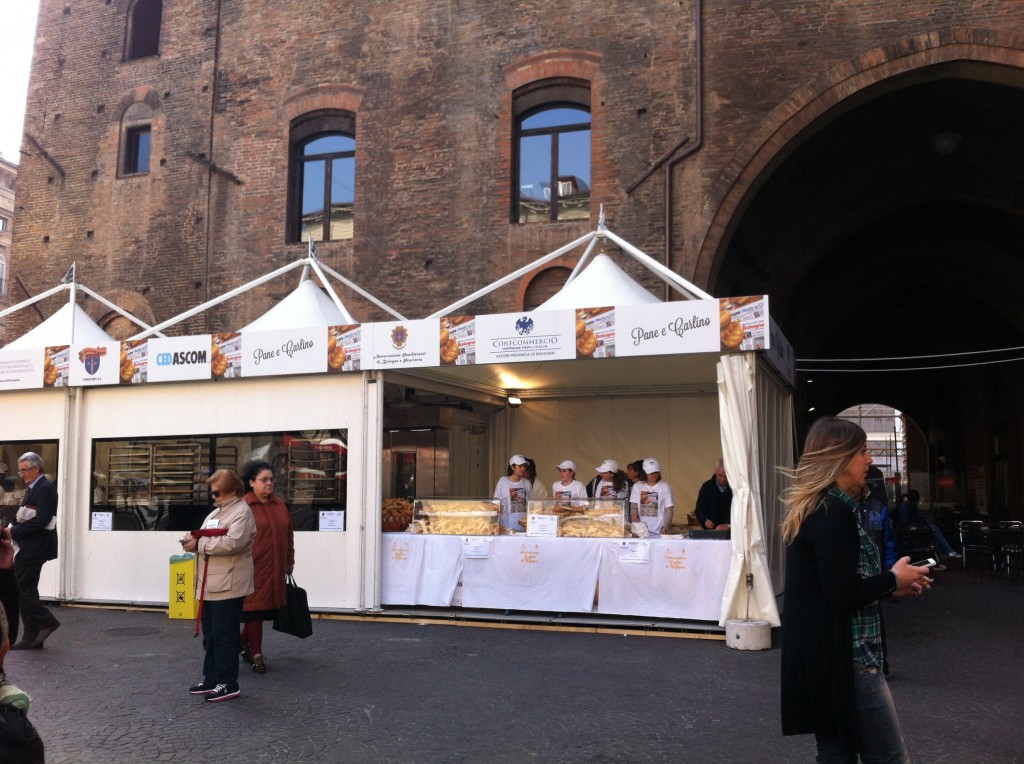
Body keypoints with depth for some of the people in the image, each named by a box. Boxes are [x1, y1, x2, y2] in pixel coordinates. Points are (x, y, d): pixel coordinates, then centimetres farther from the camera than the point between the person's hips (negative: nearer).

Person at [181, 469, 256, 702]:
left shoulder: (242, 512, -11)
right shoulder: (217, 512, 19)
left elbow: (232, 543, -24)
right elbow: (208, 539, 22)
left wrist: (199, 544, -19)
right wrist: (194, 540, -1)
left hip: (228, 585, -9)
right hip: (210, 585, 9)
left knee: (224, 636, -3)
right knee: (210, 635, 14)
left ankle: (228, 684, 6)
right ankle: (211, 680, 24)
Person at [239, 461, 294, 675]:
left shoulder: (279, 504, 10)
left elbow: (288, 534, 17)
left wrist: (289, 561, 17)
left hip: (275, 569, 6)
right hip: (253, 568, -6)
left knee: (264, 609, 13)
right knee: (254, 609, 2)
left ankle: (244, 643, 36)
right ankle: (256, 654, 14)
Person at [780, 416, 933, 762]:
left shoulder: (812, 508, 12)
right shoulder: (834, 512, -18)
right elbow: (843, 596, -22)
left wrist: (889, 585, 12)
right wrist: (893, 579, -7)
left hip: (822, 655, 10)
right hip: (844, 657, -10)